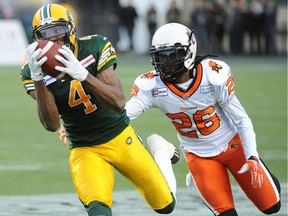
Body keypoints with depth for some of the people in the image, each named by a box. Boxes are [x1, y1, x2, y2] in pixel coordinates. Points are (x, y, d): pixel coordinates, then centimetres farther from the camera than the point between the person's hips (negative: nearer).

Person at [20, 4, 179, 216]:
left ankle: (160, 153, 41)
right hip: (85, 150, -1)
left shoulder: (95, 47, -17)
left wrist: (82, 74, -41)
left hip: (121, 138, 1)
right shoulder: (34, 72, -13)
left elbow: (119, 103, -26)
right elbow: (51, 124, -24)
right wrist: (37, 79, -38)